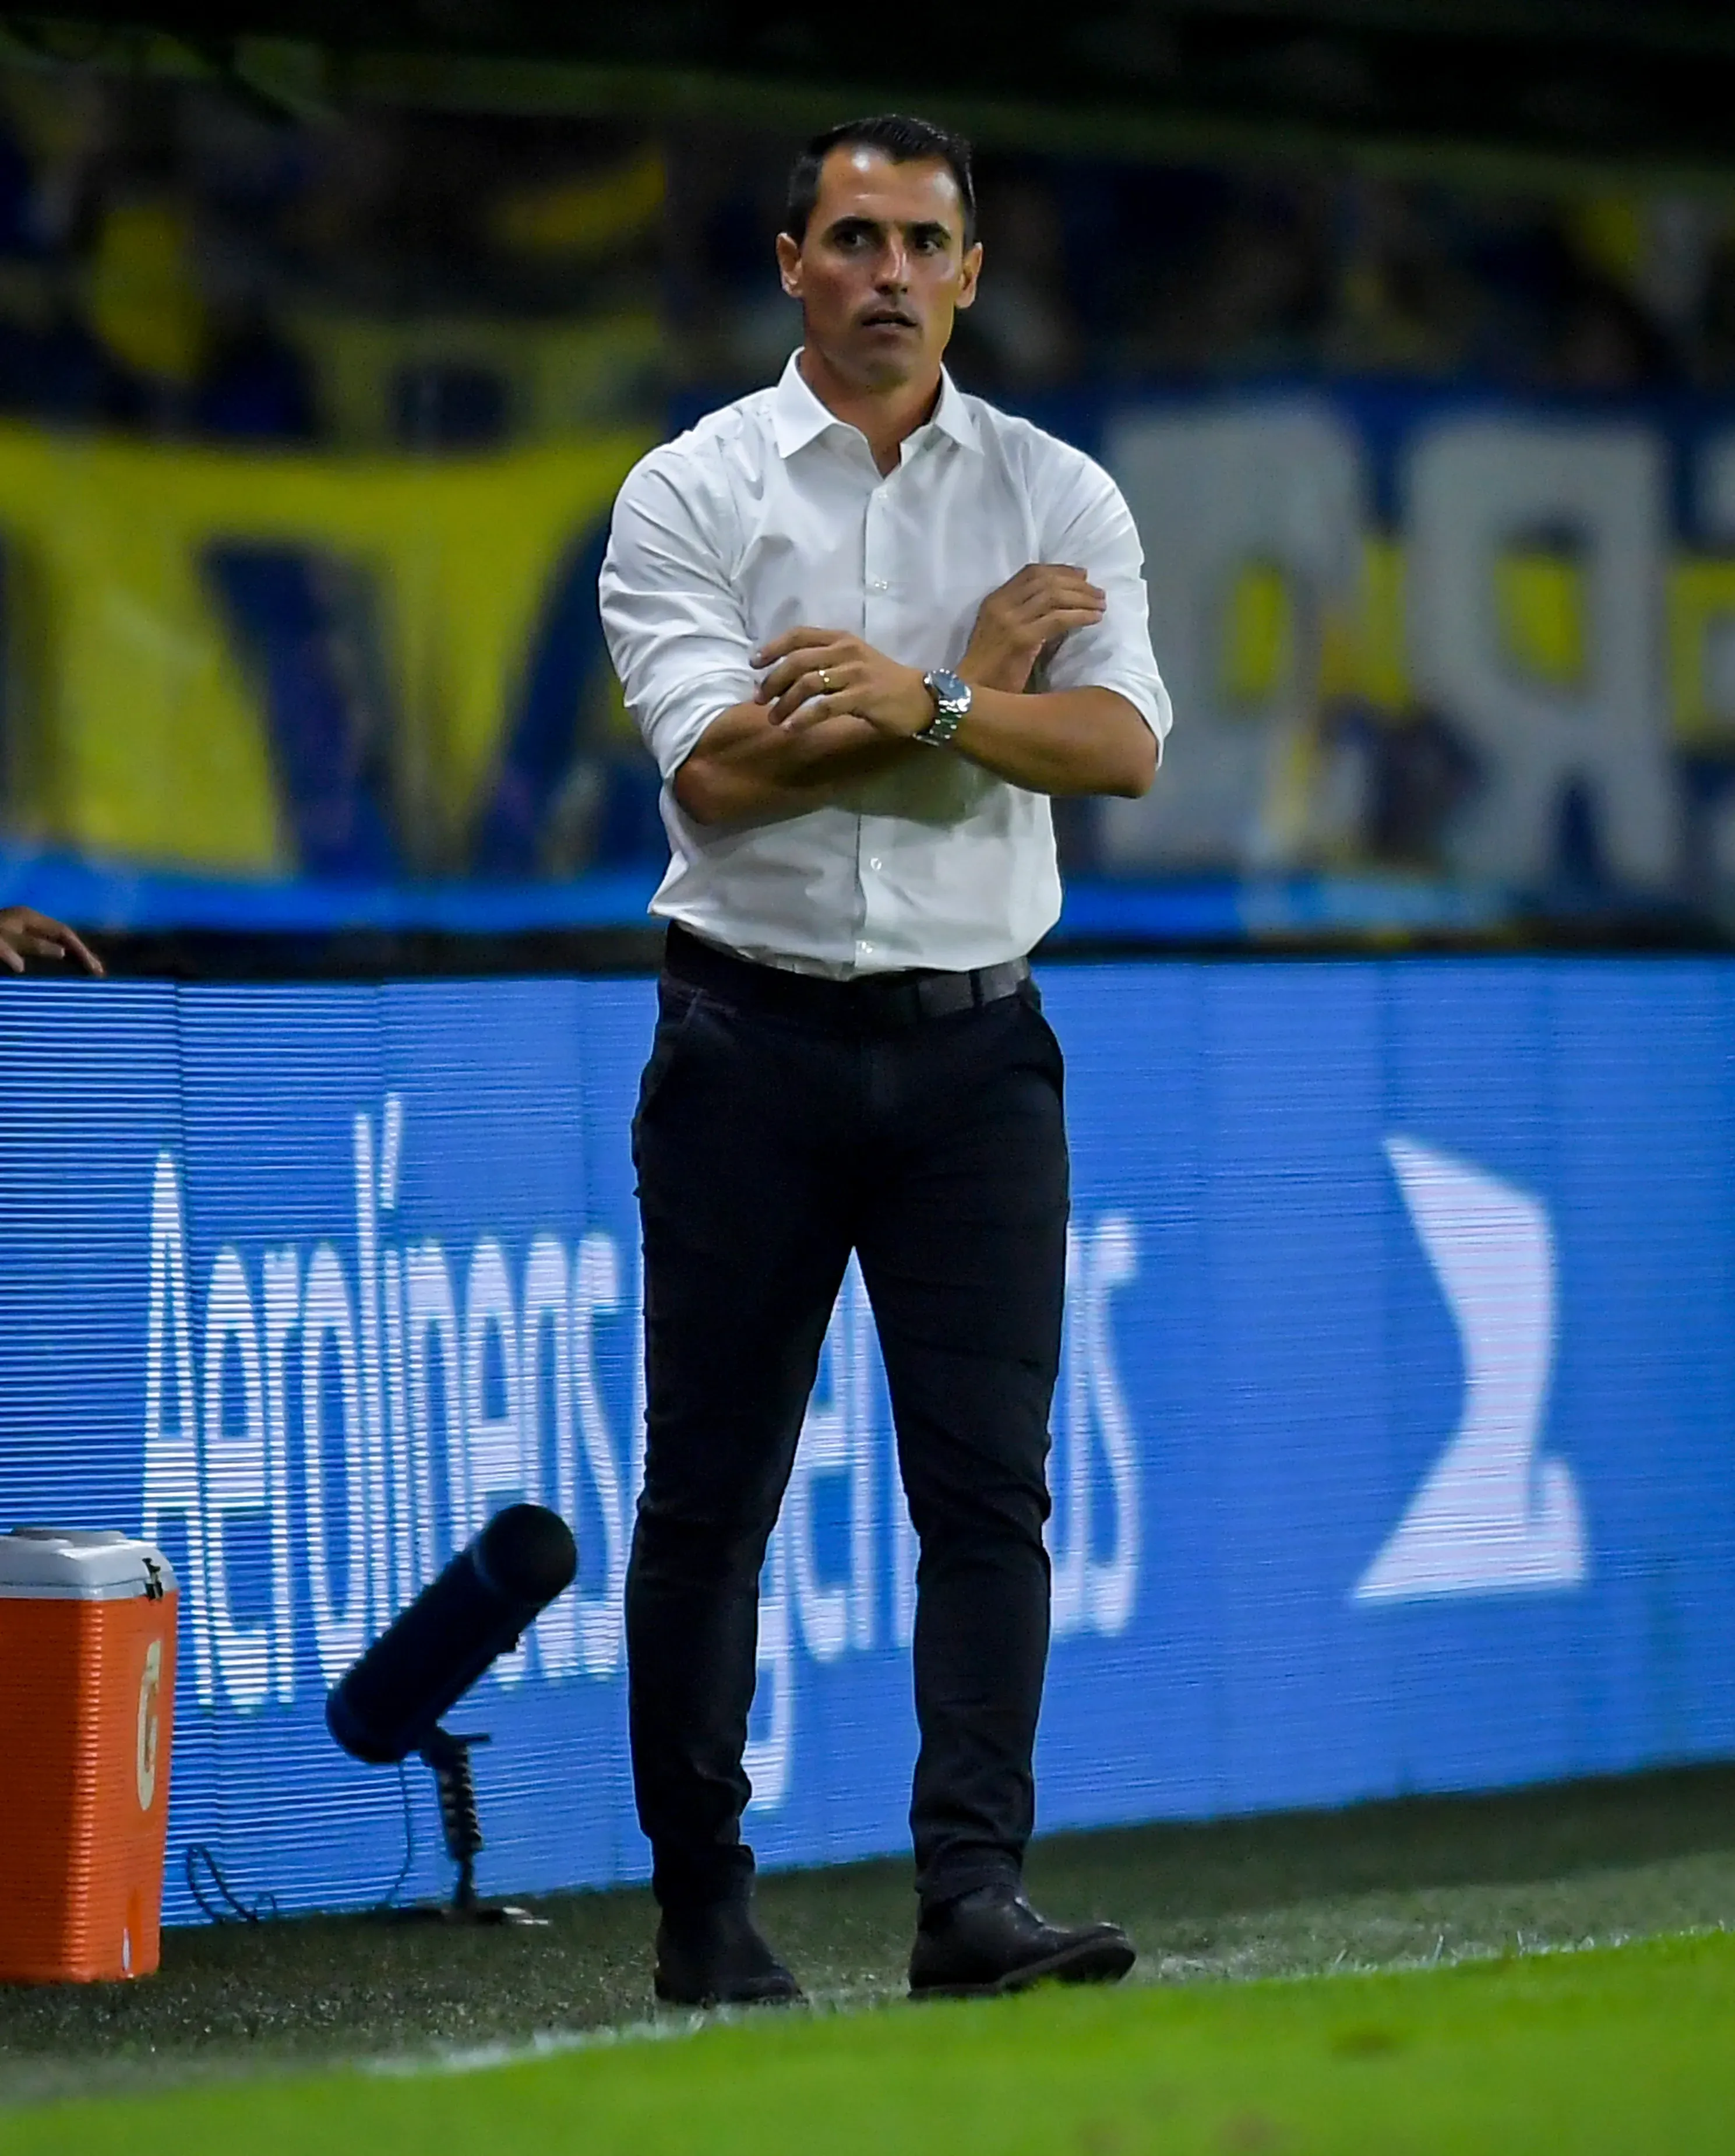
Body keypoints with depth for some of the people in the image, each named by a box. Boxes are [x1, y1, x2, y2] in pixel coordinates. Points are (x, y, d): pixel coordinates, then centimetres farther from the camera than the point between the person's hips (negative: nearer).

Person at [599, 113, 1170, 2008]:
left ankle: (974, 1898, -8)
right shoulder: (692, 494, 1)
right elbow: (718, 770, -12)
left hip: (974, 1048, 2)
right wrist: (990, 658, -9)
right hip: (755, 1045, -1)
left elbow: (1123, 746, -7)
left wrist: (918, 699, -22)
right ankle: (701, 1907, 11)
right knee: (711, 1487, 2)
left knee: (992, 1479, -7)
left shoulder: (1058, 496, 7)